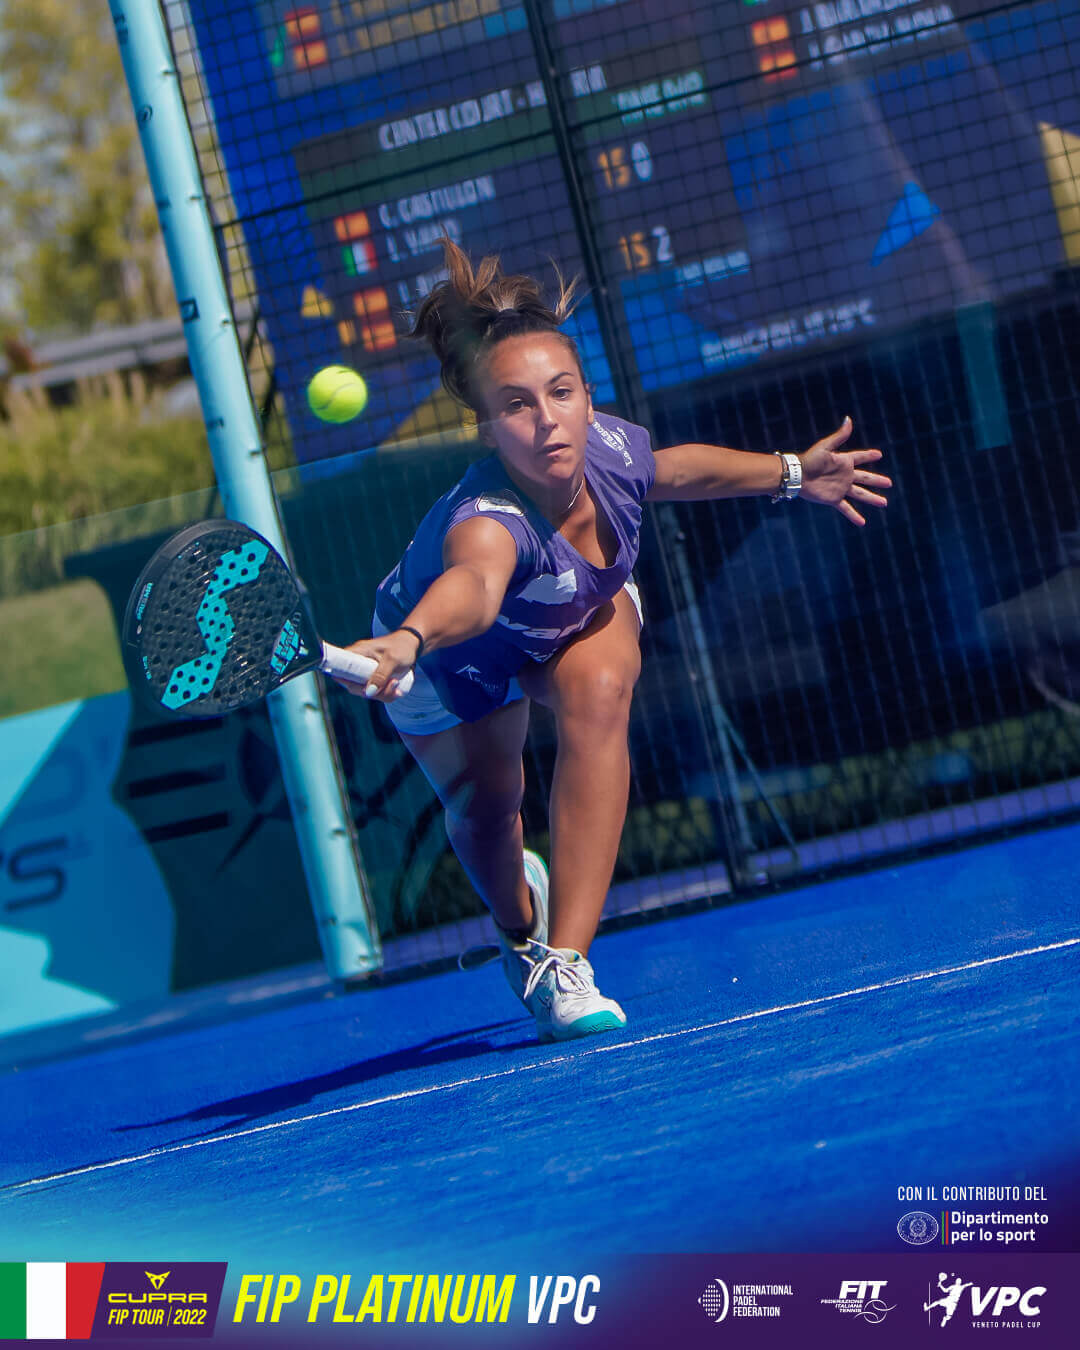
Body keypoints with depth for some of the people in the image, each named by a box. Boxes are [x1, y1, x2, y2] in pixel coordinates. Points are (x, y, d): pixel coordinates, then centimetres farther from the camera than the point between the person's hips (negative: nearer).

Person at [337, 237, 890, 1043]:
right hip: (453, 652, -2)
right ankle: (521, 930, 45)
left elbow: (665, 472, -4)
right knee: (483, 809, 5)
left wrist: (790, 474, 4)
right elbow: (472, 586, -73)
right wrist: (406, 643, -94)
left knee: (597, 692, -27)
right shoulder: (485, 520, -48)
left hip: (581, 617, 3)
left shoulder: (609, 447, -31)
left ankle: (565, 963, -23)